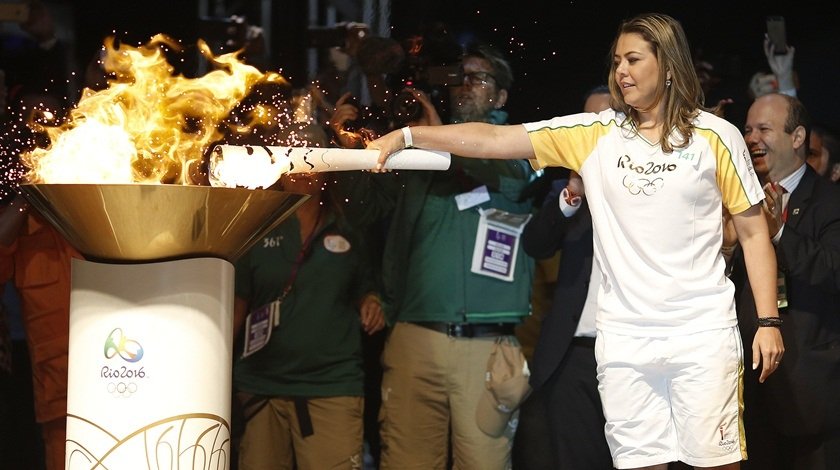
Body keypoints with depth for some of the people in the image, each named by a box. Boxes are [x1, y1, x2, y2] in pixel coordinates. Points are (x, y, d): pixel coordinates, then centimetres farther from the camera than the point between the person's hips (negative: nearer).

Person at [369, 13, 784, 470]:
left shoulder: (717, 137, 2)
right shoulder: (593, 134, 6)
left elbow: (754, 232, 6)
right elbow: (493, 139, 0)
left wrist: (768, 321, -2)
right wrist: (406, 135, -10)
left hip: (702, 333, -2)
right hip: (622, 338, 2)